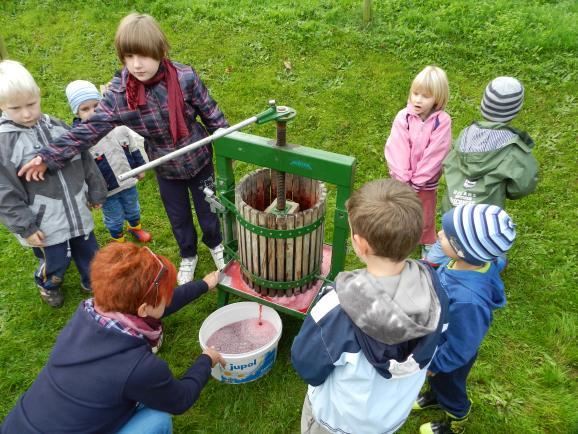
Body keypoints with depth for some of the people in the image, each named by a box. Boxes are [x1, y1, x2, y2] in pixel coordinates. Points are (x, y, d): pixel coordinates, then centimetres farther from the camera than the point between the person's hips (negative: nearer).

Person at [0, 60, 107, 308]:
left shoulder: (57, 127, -2)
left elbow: (85, 161, 8)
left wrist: (96, 193, 12)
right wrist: (25, 227, -12)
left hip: (78, 213, 4)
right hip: (45, 224, -4)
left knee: (89, 252, 19)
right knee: (56, 261, 13)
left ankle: (93, 283, 47)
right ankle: (47, 285, 47)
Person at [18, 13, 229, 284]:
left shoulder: (185, 78, -22)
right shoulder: (118, 93, -18)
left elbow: (212, 114, -10)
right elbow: (90, 129, -13)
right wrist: (48, 157, -15)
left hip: (199, 161, -1)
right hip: (166, 170, 2)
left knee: (207, 209, 18)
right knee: (178, 218, 19)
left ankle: (215, 245, 50)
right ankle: (188, 256, 48)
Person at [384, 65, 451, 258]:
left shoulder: (442, 121, -18)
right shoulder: (403, 116, -15)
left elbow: (434, 155, -18)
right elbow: (396, 148, -17)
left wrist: (416, 181, -17)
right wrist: (403, 177, -20)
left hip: (426, 180, -1)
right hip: (401, 178, 1)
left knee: (425, 216, 18)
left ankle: (427, 244, 44)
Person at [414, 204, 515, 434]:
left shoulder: (468, 300, -48)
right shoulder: (466, 263, -27)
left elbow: (458, 350, -31)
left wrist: (433, 364, -14)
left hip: (451, 357, -5)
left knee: (448, 386, 27)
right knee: (437, 380, 35)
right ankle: (436, 395, 67)